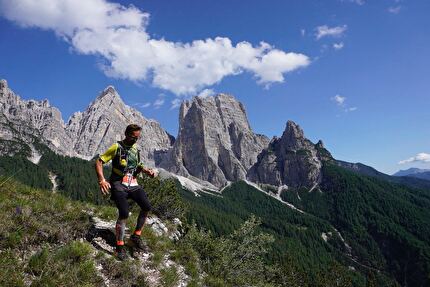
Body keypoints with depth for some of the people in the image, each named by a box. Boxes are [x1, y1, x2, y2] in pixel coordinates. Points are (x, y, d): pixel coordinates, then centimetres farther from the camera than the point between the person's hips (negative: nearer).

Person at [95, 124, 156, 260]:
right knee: (124, 214, -19)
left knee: (147, 207, -9)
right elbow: (98, 162, -12)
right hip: (119, 185, -6)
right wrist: (102, 180, -26)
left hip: (132, 184, 6)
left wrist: (146, 170, 1)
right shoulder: (116, 147, -10)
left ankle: (136, 236, 10)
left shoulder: (136, 149, 10)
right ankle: (119, 246, 0)